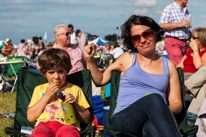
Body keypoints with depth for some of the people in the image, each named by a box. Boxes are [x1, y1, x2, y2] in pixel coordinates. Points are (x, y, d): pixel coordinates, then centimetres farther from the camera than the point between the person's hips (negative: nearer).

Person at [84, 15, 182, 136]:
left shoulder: (168, 65, 19)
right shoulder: (128, 58, 18)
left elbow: (177, 103, 14)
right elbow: (101, 80, 27)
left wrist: (163, 110, -9)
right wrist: (90, 59, 12)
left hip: (153, 120, 0)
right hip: (123, 119, 0)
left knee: (153, 127, -42)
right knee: (154, 98, -36)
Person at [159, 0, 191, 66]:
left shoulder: (186, 11, 18)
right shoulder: (169, 9, -4)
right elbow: (161, 25, -13)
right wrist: (179, 24, -16)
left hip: (184, 42, 7)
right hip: (172, 41, -7)